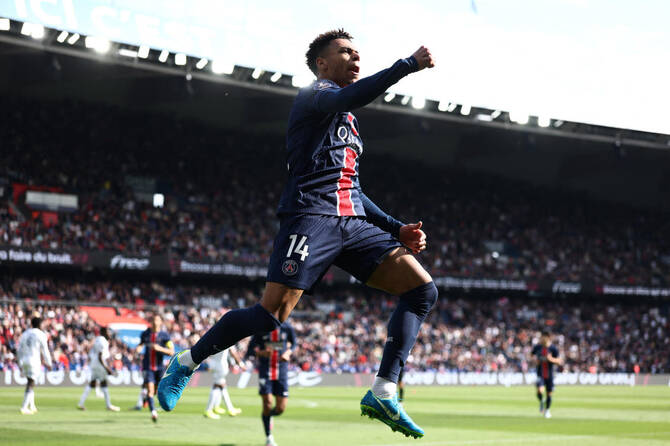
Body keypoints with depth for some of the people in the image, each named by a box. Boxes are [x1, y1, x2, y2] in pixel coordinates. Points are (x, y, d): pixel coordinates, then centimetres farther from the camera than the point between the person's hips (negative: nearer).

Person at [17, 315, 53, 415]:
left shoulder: (24, 334, 12)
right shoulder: (41, 334, -5)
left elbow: (19, 350, 14)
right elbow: (45, 350, -6)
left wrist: (20, 364, 21)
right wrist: (49, 363, 4)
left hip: (24, 361, 6)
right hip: (34, 361, -6)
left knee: (30, 383, 19)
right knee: (30, 385, -5)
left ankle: (32, 406, 17)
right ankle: (24, 407, -12)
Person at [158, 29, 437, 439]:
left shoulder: (350, 125, 29)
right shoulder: (314, 95, 3)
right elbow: (350, 97, -21)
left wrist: (398, 229, 19)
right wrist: (409, 64, -21)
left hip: (355, 222, 8)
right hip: (311, 216, -8)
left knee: (423, 289, -7)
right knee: (272, 314, -17)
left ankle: (383, 394, -8)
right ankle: (186, 363, 6)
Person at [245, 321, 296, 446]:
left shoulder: (287, 327, -2)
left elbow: (292, 343, 17)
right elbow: (250, 349, 0)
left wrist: (288, 353, -4)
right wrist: (261, 353, -21)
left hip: (281, 370, 2)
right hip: (265, 369, -2)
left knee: (280, 408, -2)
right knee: (267, 404, -10)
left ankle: (267, 416, 34)